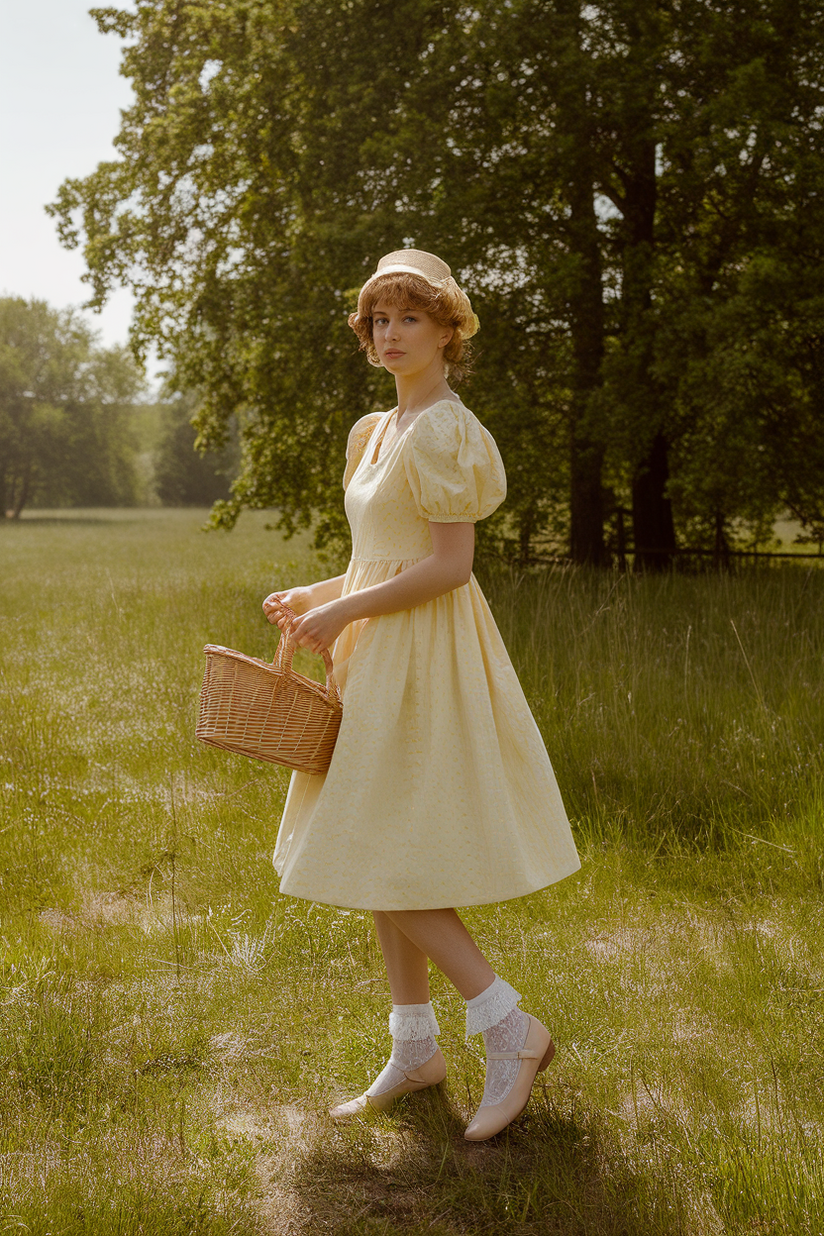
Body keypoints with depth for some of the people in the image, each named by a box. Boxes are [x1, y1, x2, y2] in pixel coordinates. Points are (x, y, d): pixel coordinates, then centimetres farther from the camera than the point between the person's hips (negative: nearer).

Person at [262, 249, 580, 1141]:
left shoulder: (443, 432, -14)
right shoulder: (379, 432, 15)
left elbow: (449, 566, -20)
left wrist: (344, 611, -15)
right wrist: (311, 596, 7)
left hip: (423, 662, -9)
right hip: (381, 660, 9)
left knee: (383, 865, -8)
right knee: (380, 860, 11)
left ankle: (510, 1029, 2)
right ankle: (414, 1048, 21)